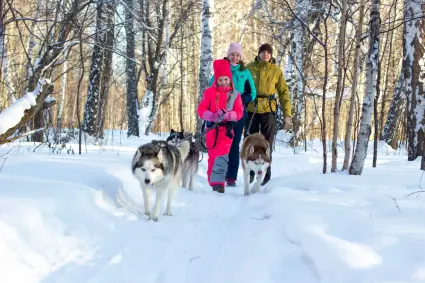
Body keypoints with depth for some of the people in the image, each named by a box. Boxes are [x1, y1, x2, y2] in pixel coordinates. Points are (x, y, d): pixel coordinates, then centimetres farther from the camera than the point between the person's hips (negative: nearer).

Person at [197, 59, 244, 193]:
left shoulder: (235, 94, 5)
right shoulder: (210, 92, 3)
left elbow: (239, 112, 0)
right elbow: (201, 109, -1)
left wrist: (227, 115, -19)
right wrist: (212, 116, -19)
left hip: (226, 129, -1)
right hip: (212, 128, 1)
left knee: (222, 156, -13)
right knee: (212, 156, 4)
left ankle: (218, 182, -13)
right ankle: (214, 181, 13)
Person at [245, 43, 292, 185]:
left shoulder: (276, 71, 3)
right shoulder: (249, 68, 1)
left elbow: (284, 92, 5)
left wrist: (287, 114, -1)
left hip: (268, 111, 0)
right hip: (251, 110, 0)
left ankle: (265, 175, 13)